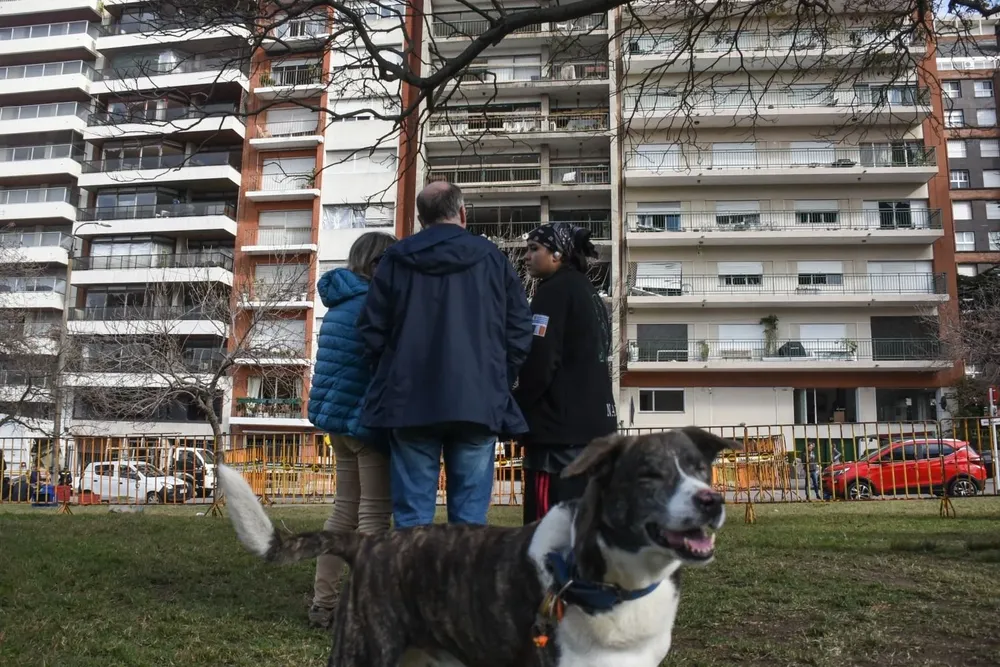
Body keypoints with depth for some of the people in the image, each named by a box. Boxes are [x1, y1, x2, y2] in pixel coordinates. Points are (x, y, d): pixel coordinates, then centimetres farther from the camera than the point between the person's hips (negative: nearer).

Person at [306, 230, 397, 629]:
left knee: (346, 509, 15)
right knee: (375, 515, -2)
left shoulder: (342, 302, 14)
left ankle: (324, 604, 19)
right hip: (365, 416, -9)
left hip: (338, 415, 9)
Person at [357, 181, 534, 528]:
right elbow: (519, 330, 5)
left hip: (410, 400, 0)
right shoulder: (492, 257, 6)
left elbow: (372, 330, 5)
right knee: (470, 515, 5)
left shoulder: (396, 259, 5)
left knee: (413, 514, 4)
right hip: (478, 401, 0)